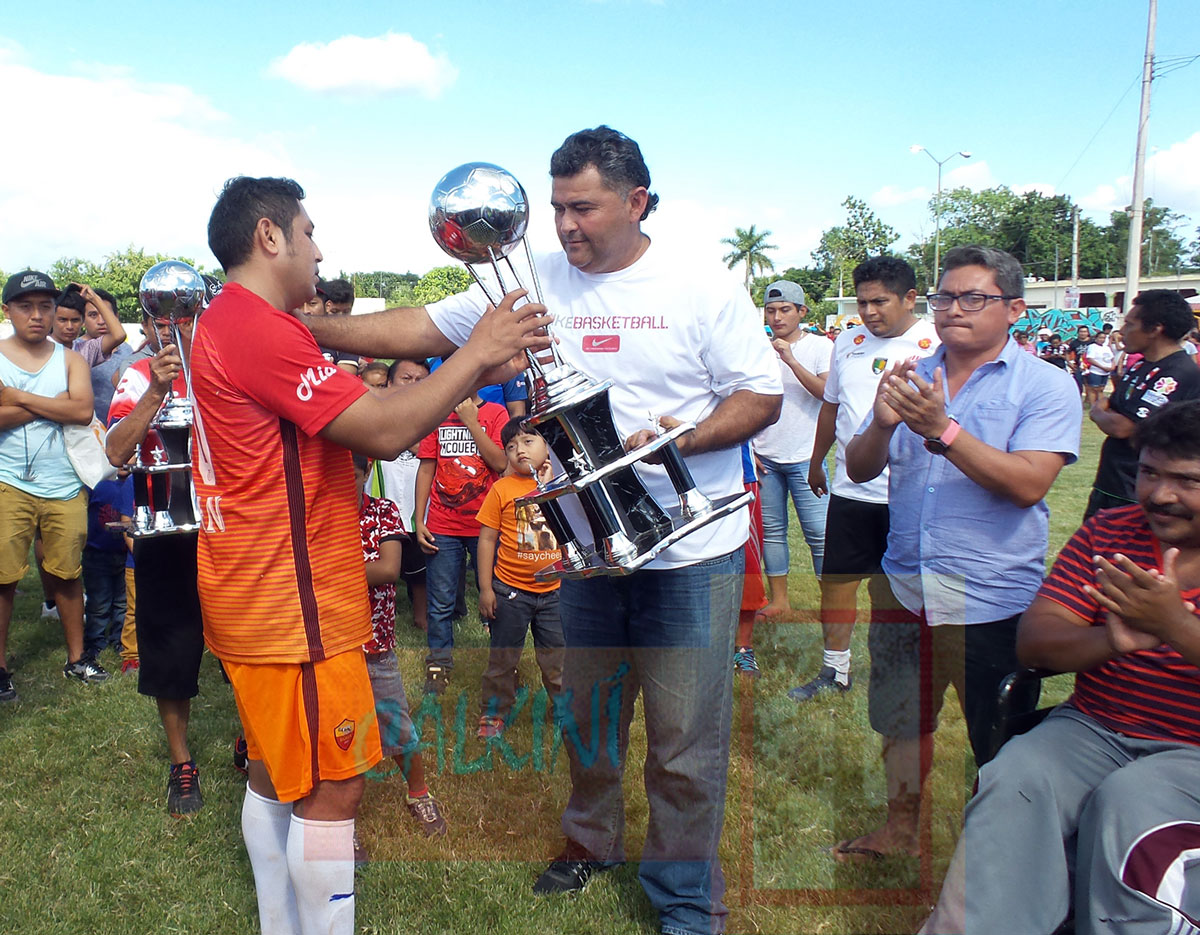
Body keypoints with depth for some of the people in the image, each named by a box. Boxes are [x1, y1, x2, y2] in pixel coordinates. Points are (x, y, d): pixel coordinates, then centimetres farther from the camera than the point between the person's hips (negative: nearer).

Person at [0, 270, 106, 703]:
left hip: (65, 487, 2)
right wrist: (54, 404, -12)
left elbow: (83, 410, -10)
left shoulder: (70, 359, 9)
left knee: (66, 575, 9)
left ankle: (76, 658, 21)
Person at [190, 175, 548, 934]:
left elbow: (362, 411, 11)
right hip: (293, 606, -11)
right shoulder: (260, 330, -20)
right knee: (333, 788, 1)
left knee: (275, 776, 20)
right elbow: (386, 432, -25)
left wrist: (476, 371, 4)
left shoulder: (231, 324, 14)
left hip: (255, 599, 11)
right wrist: (476, 355, -14)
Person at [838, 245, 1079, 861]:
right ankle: (899, 829, 40)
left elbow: (1027, 483, -20)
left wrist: (941, 430, -28)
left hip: (992, 600, -4)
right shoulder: (912, 377, 8)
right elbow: (859, 469, 2)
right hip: (905, 586, 4)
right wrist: (882, 424, -19)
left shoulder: (1044, 385, -6)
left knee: (997, 742, 11)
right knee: (901, 720, 19)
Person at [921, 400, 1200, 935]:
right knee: (1014, 781, -27)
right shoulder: (1107, 533, 7)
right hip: (1094, 729, 3)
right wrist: (1109, 640, -22)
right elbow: (1032, 643, -2)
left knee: (1126, 804, -33)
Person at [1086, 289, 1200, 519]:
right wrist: (1102, 410, -5)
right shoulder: (1139, 366, 11)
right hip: (1108, 485, 9)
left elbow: (1122, 428, -24)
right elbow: (1104, 404, 18)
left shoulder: (1178, 375, -19)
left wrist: (1099, 413, -3)